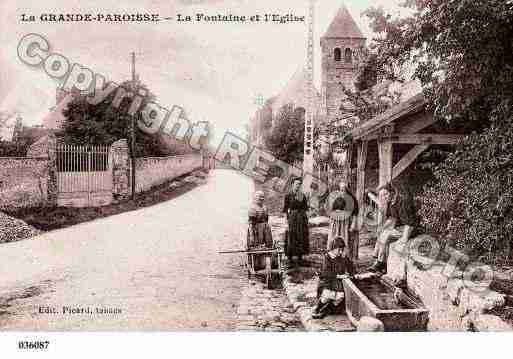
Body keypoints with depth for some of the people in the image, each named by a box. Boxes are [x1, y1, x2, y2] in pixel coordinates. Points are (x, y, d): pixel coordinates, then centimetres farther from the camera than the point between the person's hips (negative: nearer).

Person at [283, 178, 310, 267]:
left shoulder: (303, 195, 9)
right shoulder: (288, 195, -1)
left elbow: (306, 207, 10)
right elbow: (285, 208, -3)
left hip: (302, 218, 4)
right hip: (291, 218, -3)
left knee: (301, 237, 6)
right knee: (291, 238, -3)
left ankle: (300, 257, 15)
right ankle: (290, 257, 4)